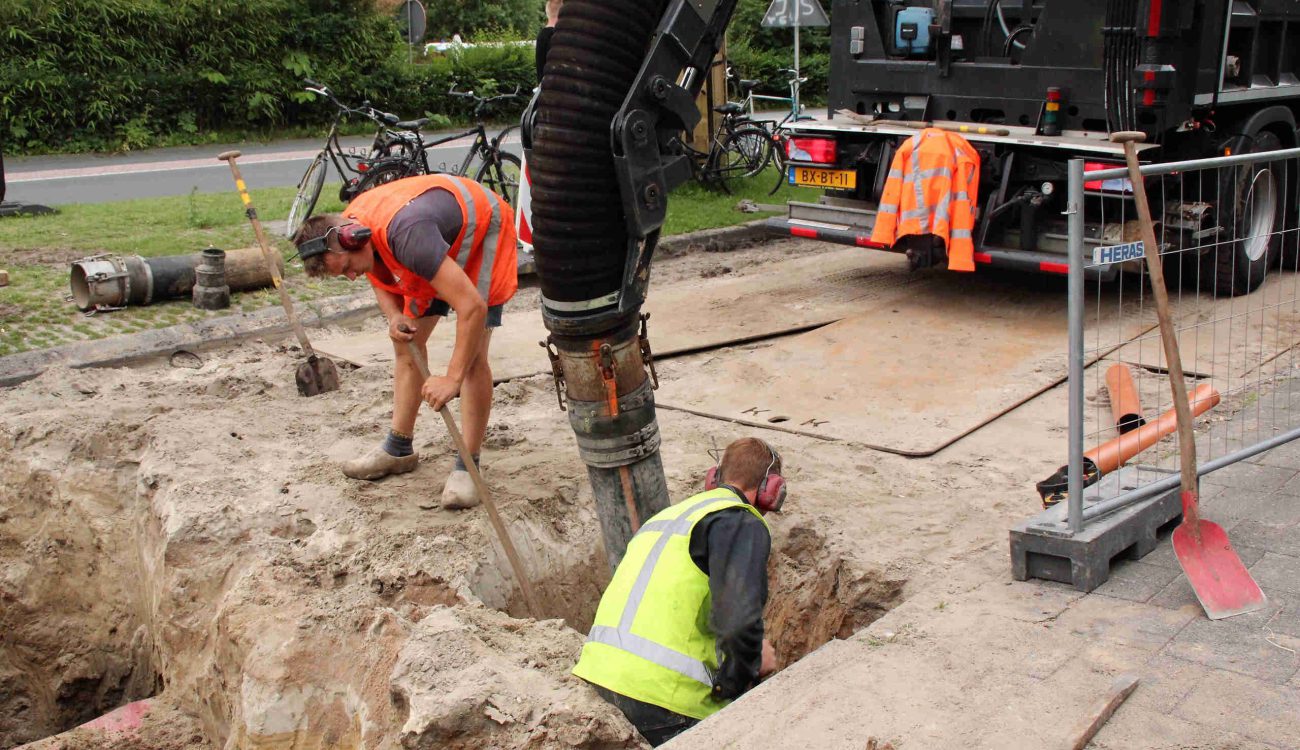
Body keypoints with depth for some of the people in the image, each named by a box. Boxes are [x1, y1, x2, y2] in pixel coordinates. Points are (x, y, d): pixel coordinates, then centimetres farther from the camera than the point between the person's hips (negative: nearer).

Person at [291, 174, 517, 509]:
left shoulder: (405, 233, -43)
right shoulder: (347, 227, -16)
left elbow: (472, 306, -44)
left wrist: (452, 379, -41)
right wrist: (395, 317, -17)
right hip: (442, 243, 8)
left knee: (473, 355, -18)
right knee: (406, 342, 8)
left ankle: (467, 466, -12)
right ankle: (399, 449, 20)